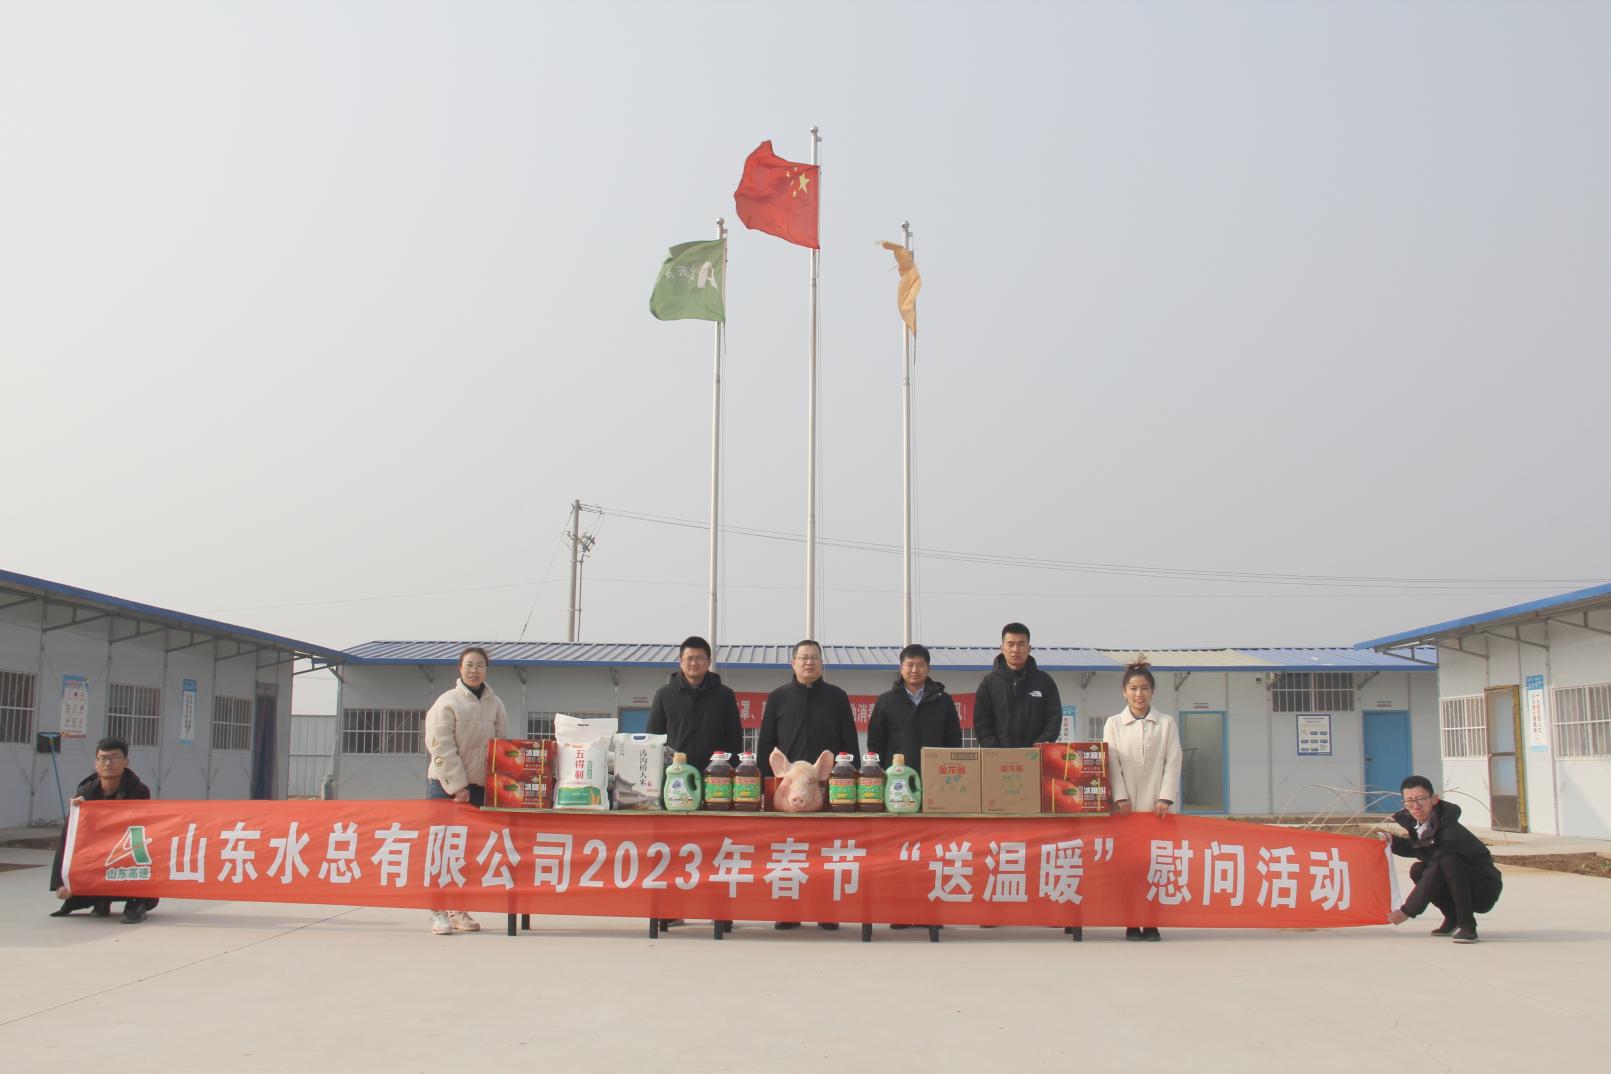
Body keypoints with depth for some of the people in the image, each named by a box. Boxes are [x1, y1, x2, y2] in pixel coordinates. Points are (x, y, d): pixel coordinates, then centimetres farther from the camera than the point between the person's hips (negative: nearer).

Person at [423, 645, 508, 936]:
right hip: (445, 784, -4)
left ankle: (459, 910, 14)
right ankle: (438, 912, 0)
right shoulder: (447, 702, -5)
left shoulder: (495, 705, 9)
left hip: (478, 786, 4)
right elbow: (441, 748, -10)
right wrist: (457, 786, -15)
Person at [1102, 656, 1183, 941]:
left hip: (1155, 805, 0)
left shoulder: (1166, 723, 9)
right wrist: (1120, 797, -10)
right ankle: (1131, 924, 3)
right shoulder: (1113, 724, 10)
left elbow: (1173, 762, 2)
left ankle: (1151, 924, 3)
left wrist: (1165, 798, -8)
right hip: (1126, 807, 0)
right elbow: (1111, 763, 2)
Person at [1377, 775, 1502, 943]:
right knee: (1418, 869, -13)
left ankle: (1467, 925, -23)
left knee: (1448, 861, -32)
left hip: (1484, 890, -8)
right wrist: (1392, 840, -8)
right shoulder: (1417, 824, -6)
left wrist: (1408, 910, -27)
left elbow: (1436, 872, -30)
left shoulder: (1450, 830, -29)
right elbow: (1417, 849, 13)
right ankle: (1453, 918, 4)